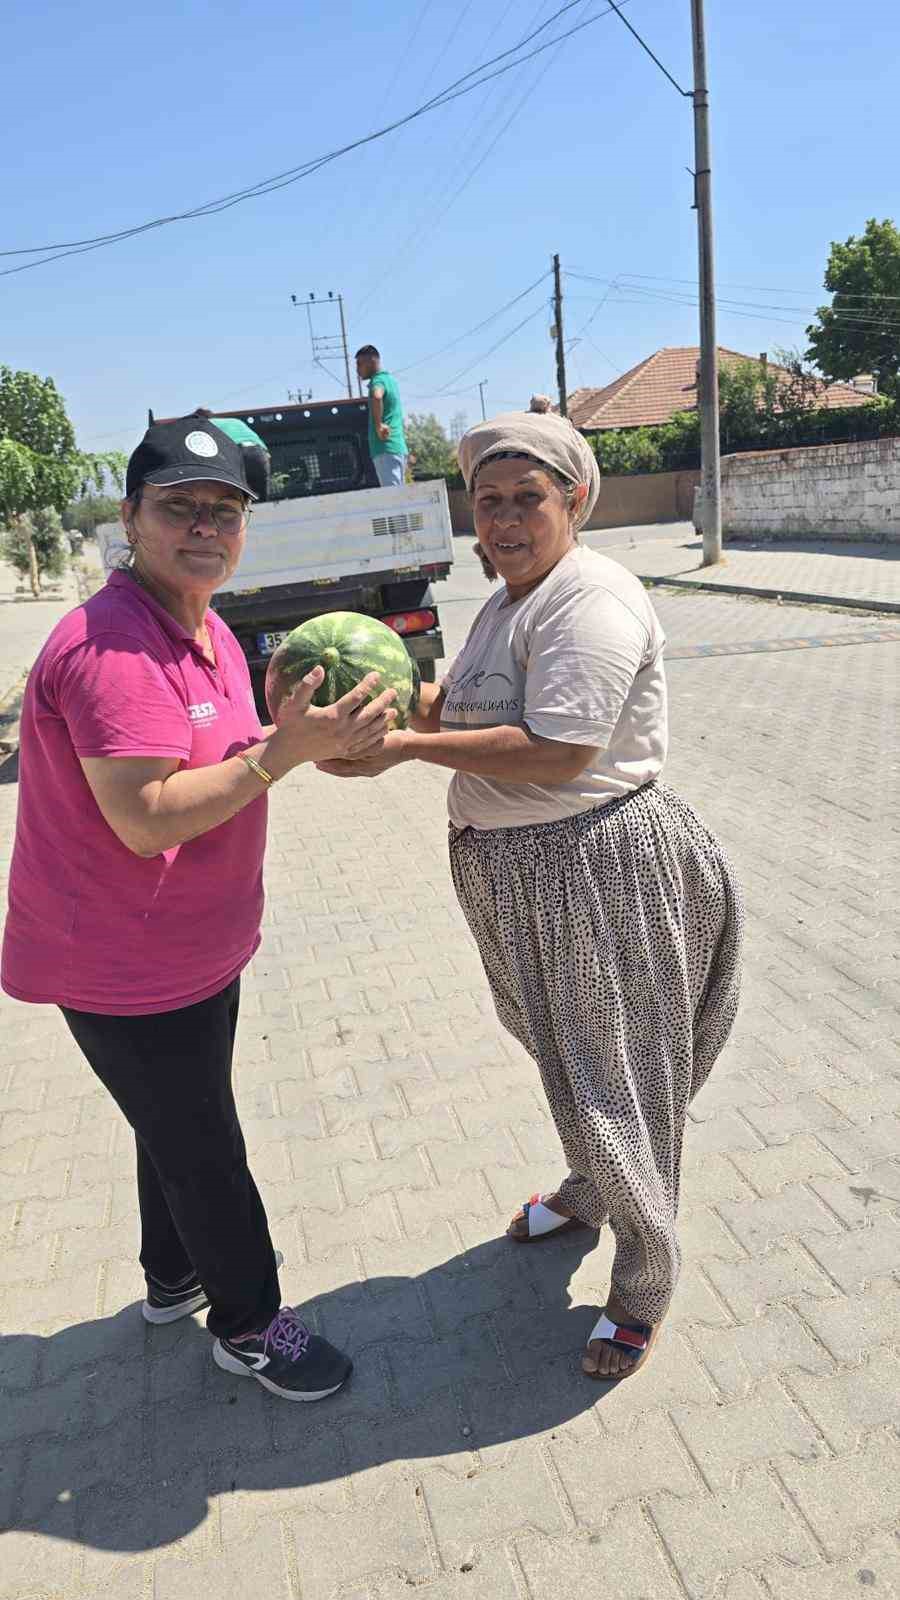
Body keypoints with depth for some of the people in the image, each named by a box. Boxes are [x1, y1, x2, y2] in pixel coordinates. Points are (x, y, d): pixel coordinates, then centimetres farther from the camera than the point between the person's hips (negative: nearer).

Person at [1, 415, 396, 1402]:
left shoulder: (210, 634, 7)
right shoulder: (110, 646, -26)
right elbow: (145, 819, -31)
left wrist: (305, 735, -6)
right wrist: (283, 751, -33)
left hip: (195, 949, 10)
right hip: (123, 972, -9)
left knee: (182, 1128, 26)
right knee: (203, 1150, 8)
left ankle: (174, 1279, 50)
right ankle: (247, 1324, 31)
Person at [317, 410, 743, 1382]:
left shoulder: (591, 601, -21)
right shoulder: (507, 602, 11)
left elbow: (556, 753, -30)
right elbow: (459, 704, 12)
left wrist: (406, 748, -27)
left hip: (598, 871, -9)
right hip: (514, 874, 9)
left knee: (613, 1072, 6)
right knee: (562, 1050, 26)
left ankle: (645, 1284, 28)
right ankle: (588, 1191, 53)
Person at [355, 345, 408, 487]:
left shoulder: (378, 380, -10)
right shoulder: (390, 379, 19)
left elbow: (376, 396, -33)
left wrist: (378, 425, -26)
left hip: (385, 450, -9)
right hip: (399, 447, 9)